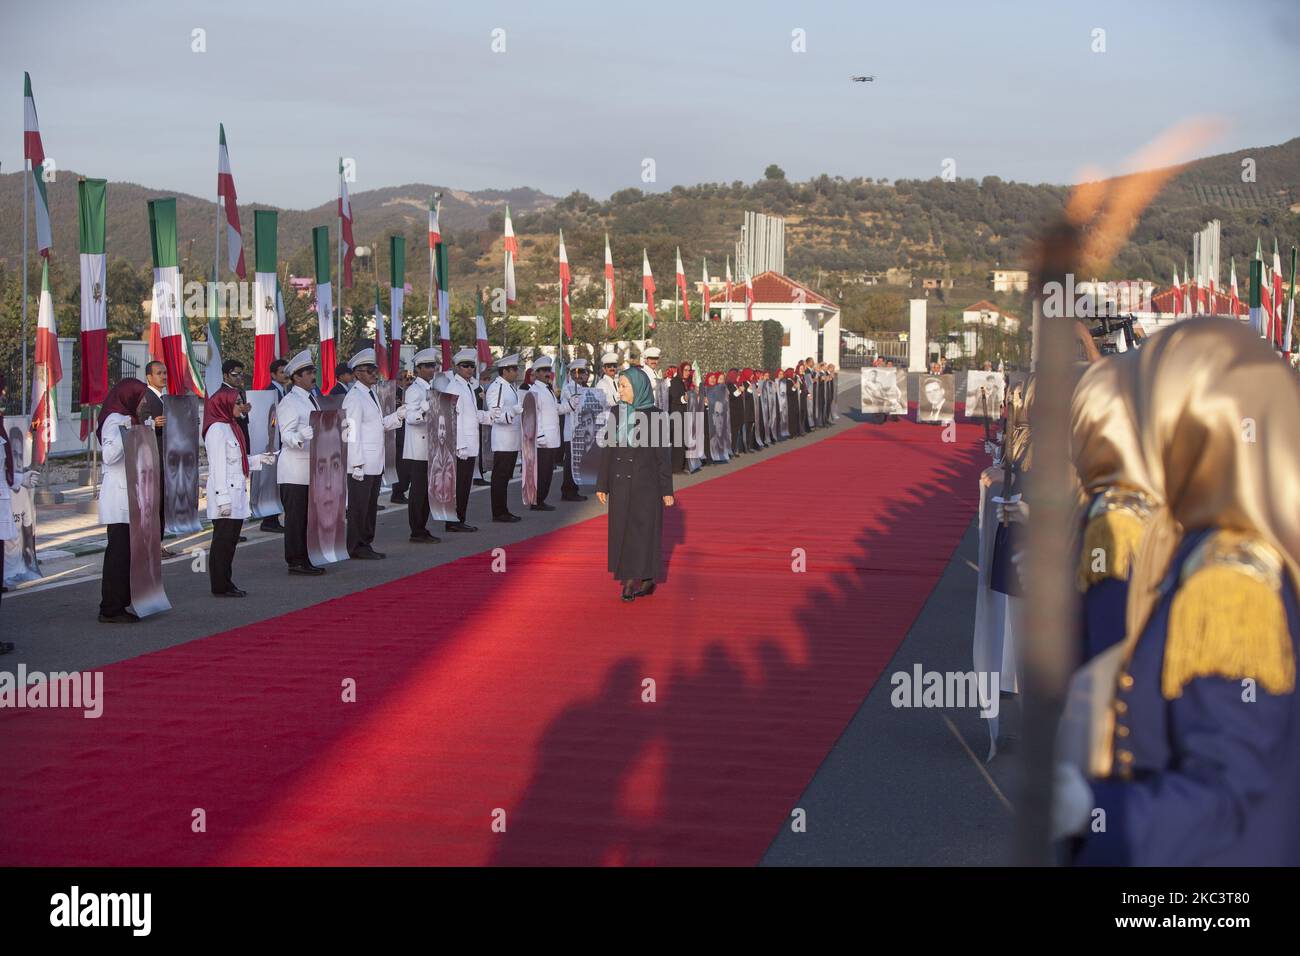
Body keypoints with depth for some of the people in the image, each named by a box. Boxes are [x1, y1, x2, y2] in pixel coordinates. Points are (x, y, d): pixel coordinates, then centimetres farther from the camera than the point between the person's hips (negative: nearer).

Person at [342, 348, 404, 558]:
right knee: (359, 507, -2)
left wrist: (397, 416, 6)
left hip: (375, 463, 9)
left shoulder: (372, 394, 16)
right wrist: (357, 464, -20)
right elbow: (352, 433, -17)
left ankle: (366, 545, 21)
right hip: (361, 464, -9)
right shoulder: (354, 398, -13)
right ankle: (356, 548, 5)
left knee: (371, 505, 14)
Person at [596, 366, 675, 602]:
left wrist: (667, 490, -6)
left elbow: (662, 454, -6)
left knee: (643, 530, 0)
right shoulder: (616, 413, 5)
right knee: (622, 530, 4)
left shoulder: (654, 415, -7)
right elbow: (609, 449, 9)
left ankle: (646, 579, 11)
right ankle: (630, 580, 12)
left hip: (645, 482, -4)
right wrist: (602, 484, 7)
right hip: (620, 483, 4)